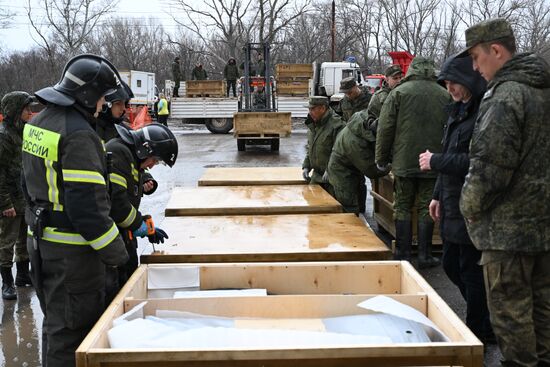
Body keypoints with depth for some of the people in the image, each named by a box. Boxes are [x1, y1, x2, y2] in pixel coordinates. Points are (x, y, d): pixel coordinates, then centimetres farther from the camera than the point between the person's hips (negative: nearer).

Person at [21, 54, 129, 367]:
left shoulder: (38, 123, 9)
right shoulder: (78, 135, -21)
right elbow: (88, 207, -25)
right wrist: (117, 254, -16)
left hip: (40, 240, 9)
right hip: (71, 250, -9)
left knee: (56, 323, 22)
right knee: (73, 331, 1)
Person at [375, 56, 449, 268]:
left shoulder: (399, 93, -2)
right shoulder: (445, 96, 4)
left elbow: (385, 129, -4)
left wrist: (382, 159, 5)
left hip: (404, 162, -1)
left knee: (402, 208, 7)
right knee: (426, 208, 7)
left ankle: (403, 254, 9)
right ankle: (424, 256, 10)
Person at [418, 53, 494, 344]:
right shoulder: (459, 111, 14)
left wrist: (435, 161, -14)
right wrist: (438, 195, 19)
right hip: (453, 206, 10)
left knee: (472, 271, 1)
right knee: (451, 265, 17)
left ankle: (479, 334, 18)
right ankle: (486, 324, 33)